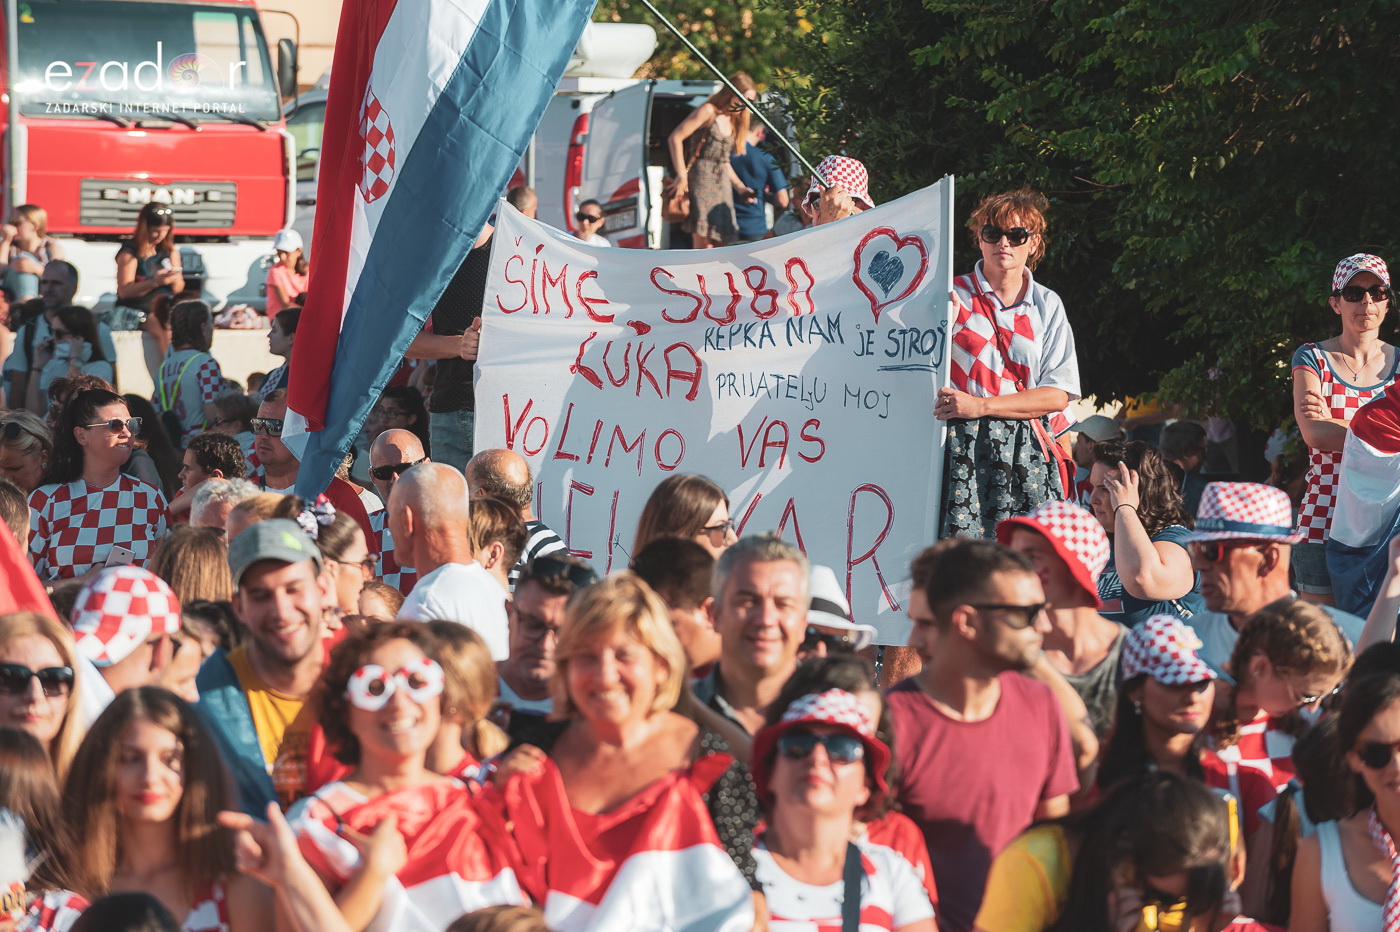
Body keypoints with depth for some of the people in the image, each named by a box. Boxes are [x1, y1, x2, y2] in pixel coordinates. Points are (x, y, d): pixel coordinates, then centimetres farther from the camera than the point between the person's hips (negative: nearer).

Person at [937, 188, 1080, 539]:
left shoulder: (1047, 306, 11)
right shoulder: (952, 295, 8)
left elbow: (1058, 395, 3)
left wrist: (981, 405, -8)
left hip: (1025, 453, 2)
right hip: (961, 447, -1)